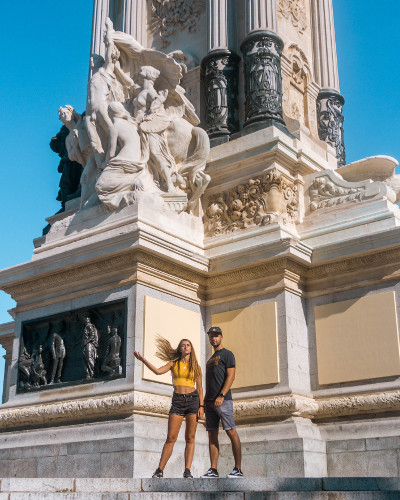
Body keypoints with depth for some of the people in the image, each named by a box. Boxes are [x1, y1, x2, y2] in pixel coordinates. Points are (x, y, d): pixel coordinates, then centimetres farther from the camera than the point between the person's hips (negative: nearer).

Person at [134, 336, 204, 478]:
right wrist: (143, 360, -15)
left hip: (193, 400, 0)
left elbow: (199, 387, 8)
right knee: (171, 438, -5)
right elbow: (158, 371, -6)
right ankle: (160, 470, 1)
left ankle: (187, 471, 1)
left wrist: (201, 406, -1)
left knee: (190, 438, -1)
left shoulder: (195, 366, 10)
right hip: (177, 401, 0)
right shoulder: (173, 363, 10)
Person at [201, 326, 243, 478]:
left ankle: (238, 469, -7)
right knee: (212, 434, 4)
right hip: (210, 401, 8)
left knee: (231, 432, -9)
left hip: (223, 400, -8)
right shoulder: (211, 359, 25)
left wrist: (221, 396, -20)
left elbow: (231, 376, -10)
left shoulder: (227, 354, 2)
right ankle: (213, 470, 5)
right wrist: (205, 402, 16)